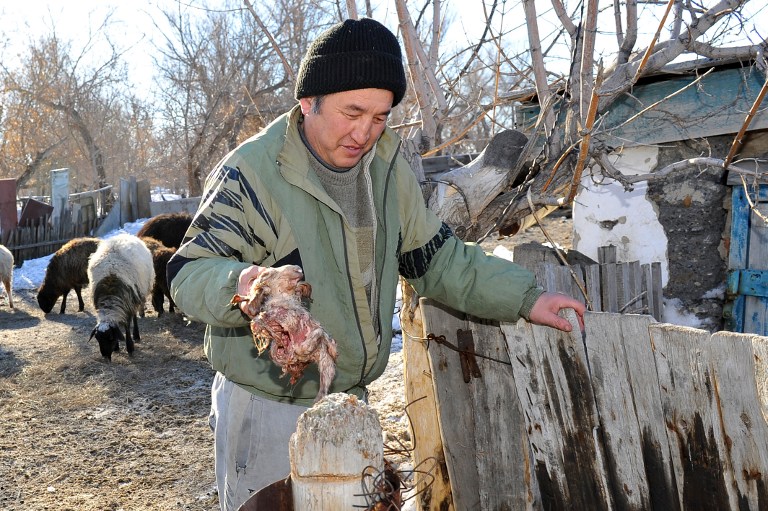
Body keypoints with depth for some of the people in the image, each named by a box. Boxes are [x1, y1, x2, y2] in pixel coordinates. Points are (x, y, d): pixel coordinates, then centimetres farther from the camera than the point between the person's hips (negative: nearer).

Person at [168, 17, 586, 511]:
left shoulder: (388, 168, 1)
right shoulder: (253, 172, -20)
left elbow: (435, 256, 8)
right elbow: (189, 274, -21)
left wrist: (524, 298, -1)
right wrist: (241, 282, -44)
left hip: (351, 399, 7)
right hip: (268, 409, -6)